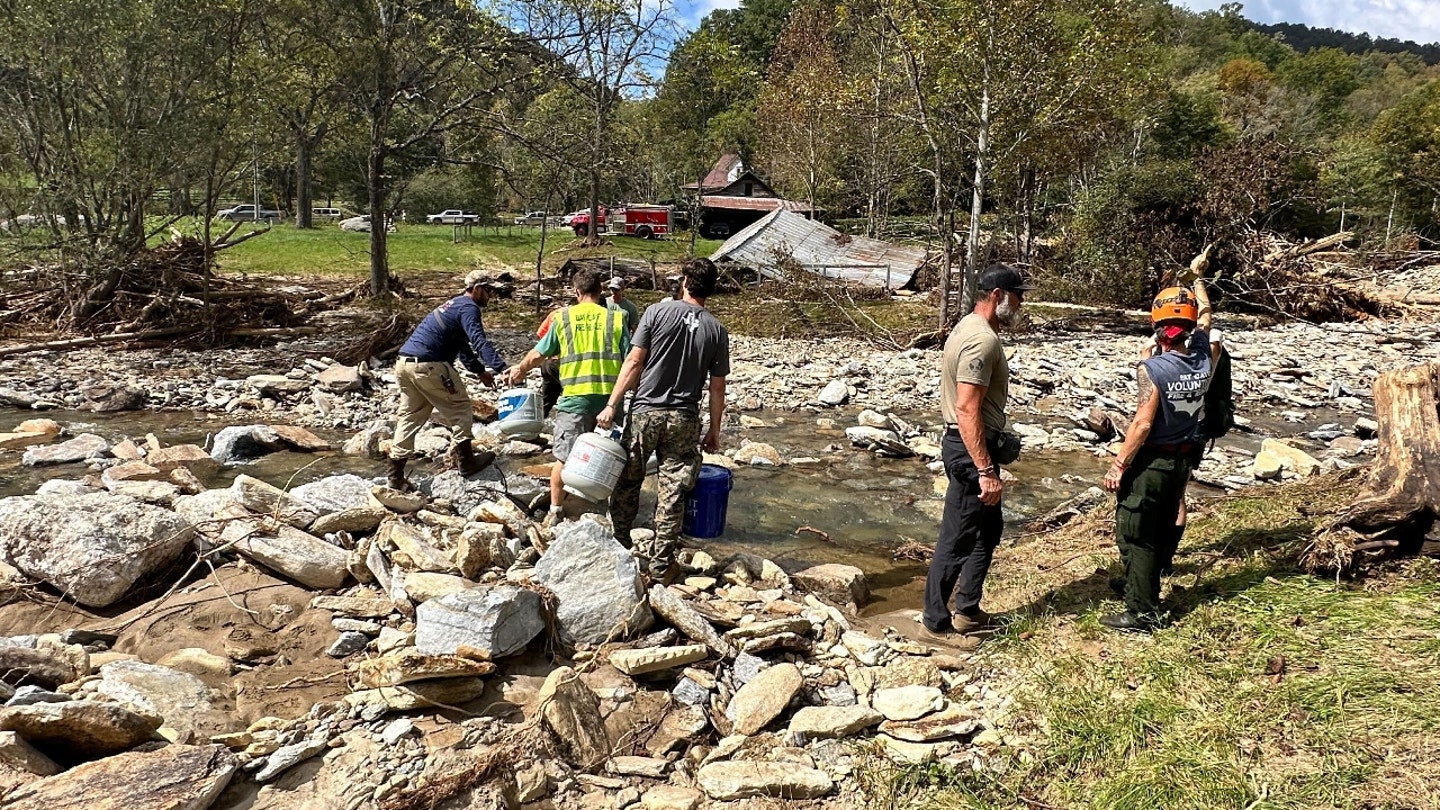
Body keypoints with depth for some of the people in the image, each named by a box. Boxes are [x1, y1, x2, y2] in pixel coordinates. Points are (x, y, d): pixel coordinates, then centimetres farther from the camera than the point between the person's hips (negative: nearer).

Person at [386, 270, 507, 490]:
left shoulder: (454, 304, 25)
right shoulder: (469, 308, -6)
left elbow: (463, 345, 34)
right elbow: (480, 341, -24)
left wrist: (480, 370, 29)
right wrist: (502, 368, -34)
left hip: (404, 362, 9)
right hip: (428, 365, -9)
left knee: (409, 416, 13)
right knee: (460, 408, 7)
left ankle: (395, 475, 12)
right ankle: (466, 461, 14)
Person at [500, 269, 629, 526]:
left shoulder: (562, 317, 4)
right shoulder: (615, 318, 3)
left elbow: (538, 354, 12)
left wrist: (518, 371, 29)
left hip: (574, 399, -1)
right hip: (609, 397, 1)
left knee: (563, 457, 9)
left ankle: (555, 513, 15)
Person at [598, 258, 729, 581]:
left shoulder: (657, 312, -5)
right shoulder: (717, 330, 1)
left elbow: (634, 362, -8)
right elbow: (717, 388, 3)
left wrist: (612, 405, -5)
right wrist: (714, 430, 13)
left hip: (645, 412, -1)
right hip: (684, 421, 1)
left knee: (627, 482, 16)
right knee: (672, 493, 7)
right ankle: (660, 564, 13)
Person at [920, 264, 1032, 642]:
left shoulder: (972, 327, 11)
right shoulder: (982, 340, -21)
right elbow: (967, 409, -28)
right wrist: (986, 471, -28)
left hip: (971, 444, 11)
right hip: (971, 449, -11)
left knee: (989, 529, 19)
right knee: (957, 538, 1)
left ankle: (967, 611, 28)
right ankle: (937, 621, 13)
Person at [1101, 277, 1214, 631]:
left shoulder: (1152, 368, -21)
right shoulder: (1201, 357, -3)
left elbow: (1143, 423, -23)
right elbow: (1205, 315, 17)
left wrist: (1119, 464, -15)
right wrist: (1198, 281, 35)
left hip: (1150, 461, -7)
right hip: (1183, 459, 7)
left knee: (1135, 536, 1)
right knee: (1163, 528, 20)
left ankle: (1143, 612, 4)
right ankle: (1142, 585, 38)